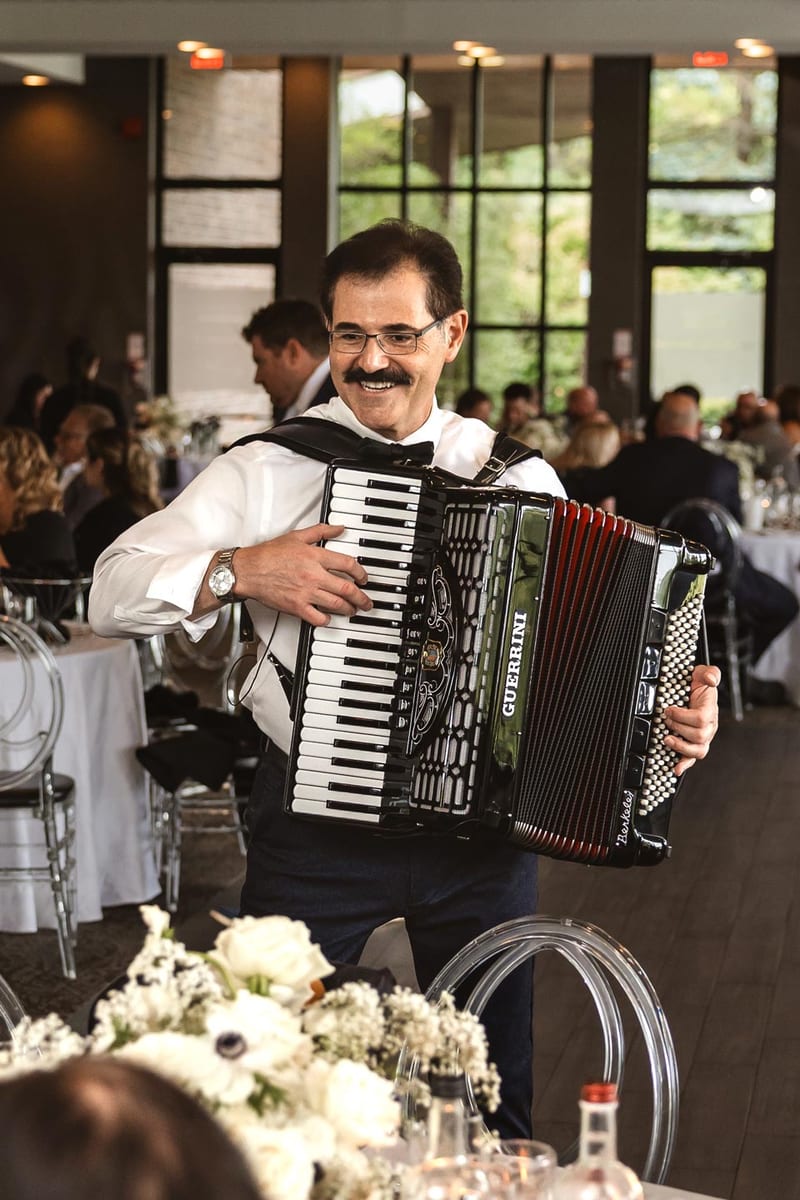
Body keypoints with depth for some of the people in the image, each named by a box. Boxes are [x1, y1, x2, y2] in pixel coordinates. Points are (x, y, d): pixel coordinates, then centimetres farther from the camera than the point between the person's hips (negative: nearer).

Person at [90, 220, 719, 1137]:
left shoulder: (518, 479, 4)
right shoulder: (272, 468, -3)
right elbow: (112, 591, -7)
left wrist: (676, 710, -7)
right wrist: (241, 571, -21)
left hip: (483, 822, 2)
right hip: (314, 820, -2)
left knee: (492, 1098, 14)